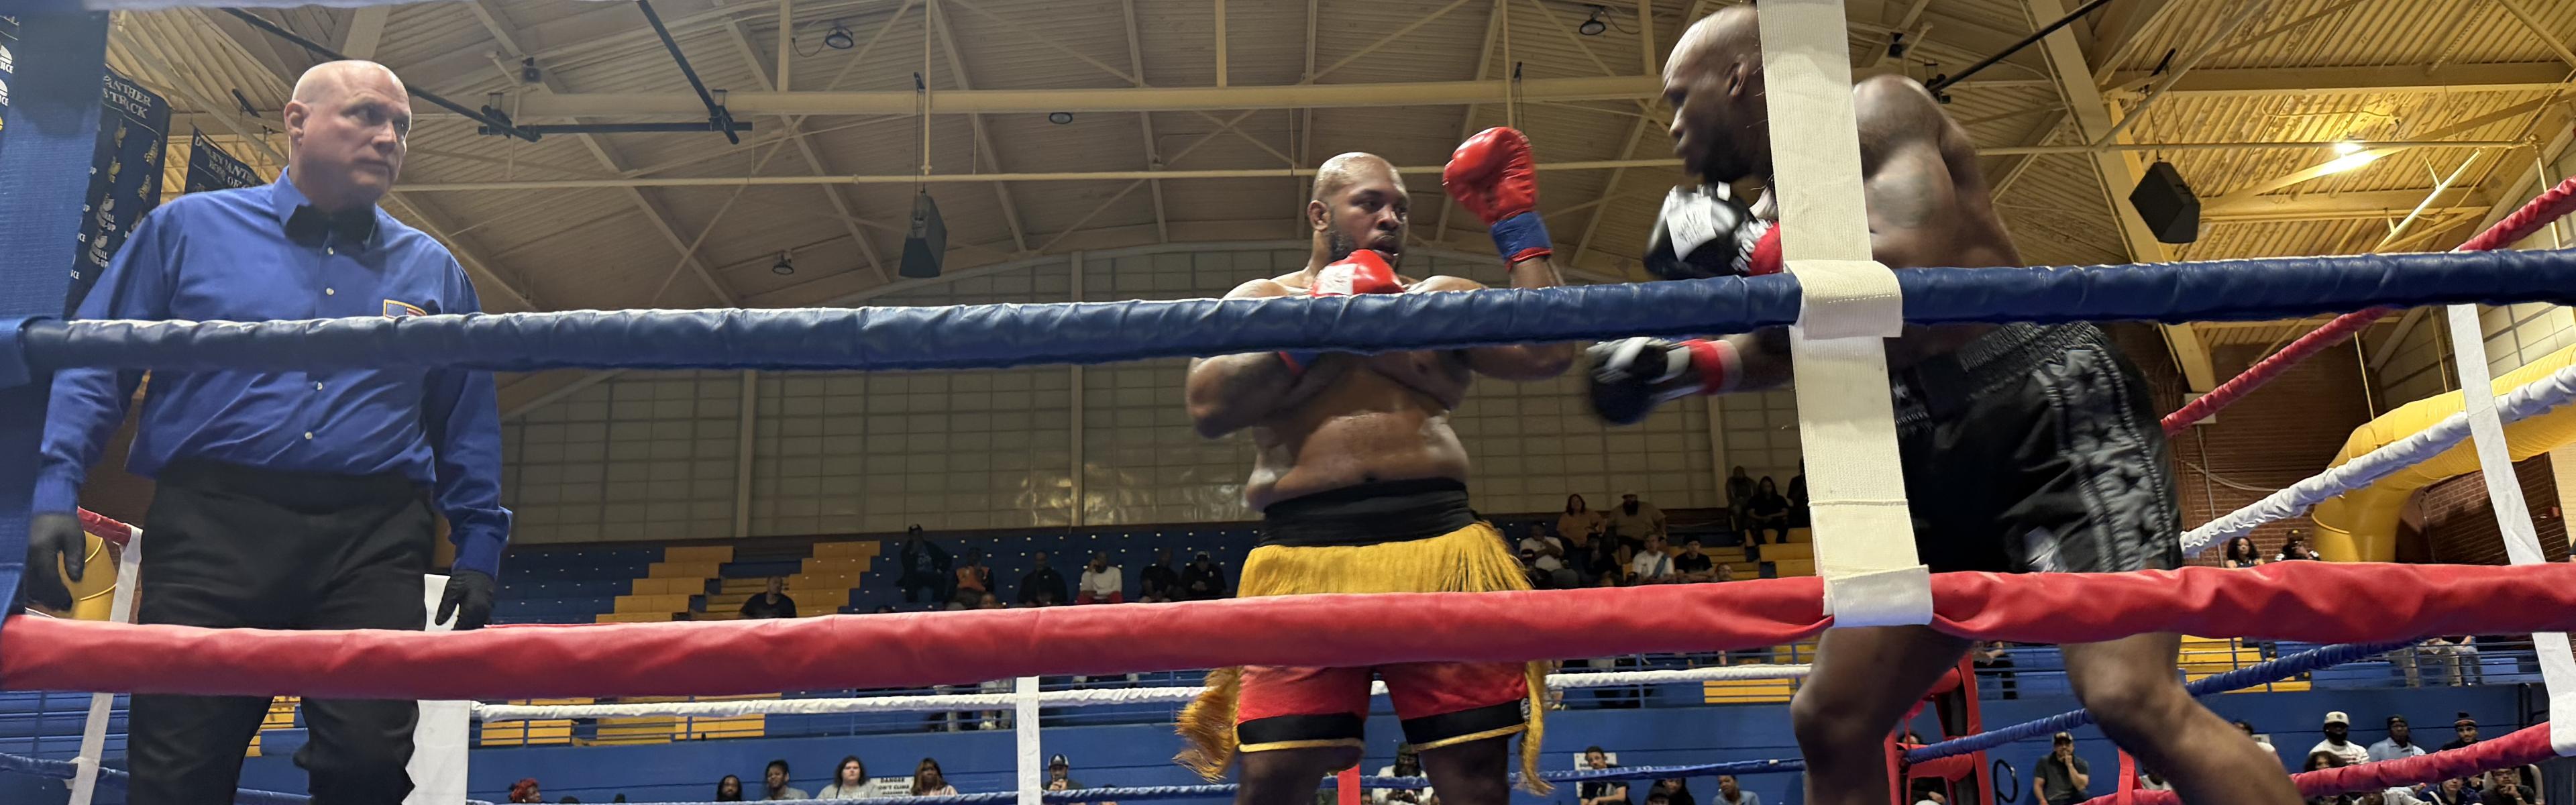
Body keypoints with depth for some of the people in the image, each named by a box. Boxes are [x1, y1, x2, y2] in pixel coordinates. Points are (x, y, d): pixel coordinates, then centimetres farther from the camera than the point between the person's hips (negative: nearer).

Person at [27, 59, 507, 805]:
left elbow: (468, 428, 17)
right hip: (213, 527, -1)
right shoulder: (188, 229, 12)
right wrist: (55, 491, -3)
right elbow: (93, 366, 10)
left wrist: (478, 548, 10)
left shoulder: (433, 271, 17)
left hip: (375, 544, 1)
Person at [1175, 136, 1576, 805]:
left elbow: (1548, 352, 5)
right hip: (1305, 551, -1)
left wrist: (1517, 224, 8)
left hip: (1440, 538, 2)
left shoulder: (1444, 299, 19)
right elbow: (1208, 406, -2)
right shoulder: (1259, 302, 15)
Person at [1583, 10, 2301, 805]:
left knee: (2132, 702, -25)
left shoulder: (1873, 113, -5)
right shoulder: (1780, 208, 17)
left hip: (2050, 403, -8)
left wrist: (1748, 252, -12)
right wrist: (1675, 365, 11)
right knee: (1828, 720, 5)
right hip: (1938, 448, 8)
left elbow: (1918, 271, -22)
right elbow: (1770, 350, 30)